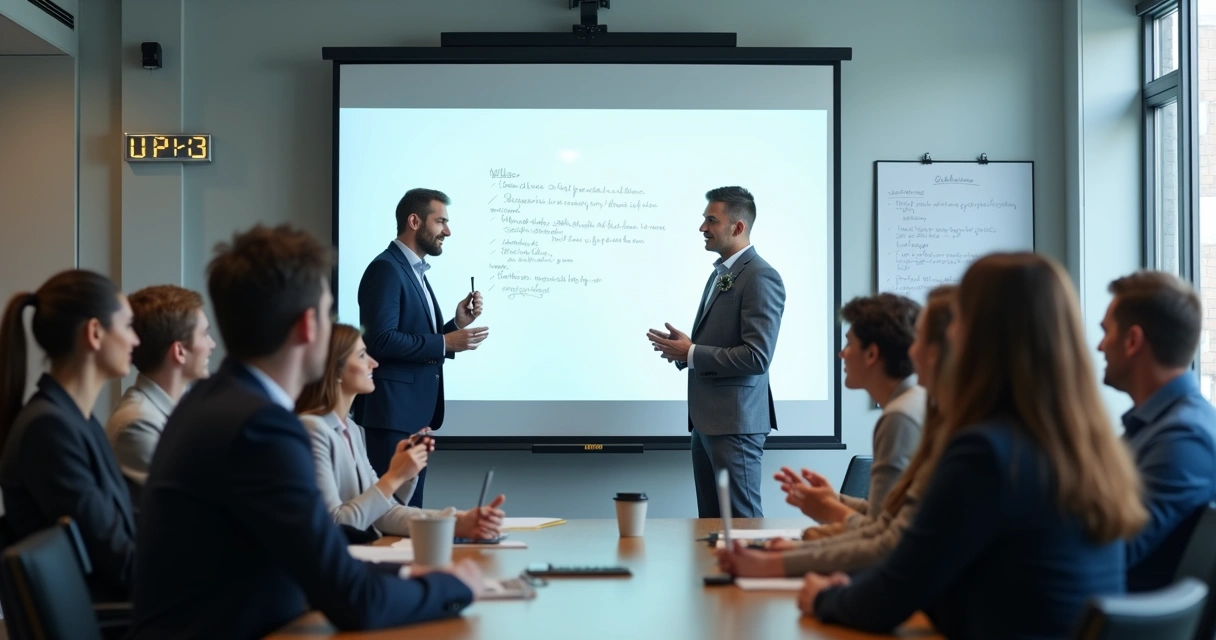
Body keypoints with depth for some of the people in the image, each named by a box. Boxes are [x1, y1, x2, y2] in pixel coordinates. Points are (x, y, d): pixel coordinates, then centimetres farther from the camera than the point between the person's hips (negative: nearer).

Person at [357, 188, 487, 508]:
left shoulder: (415, 272, 19)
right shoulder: (386, 269, -12)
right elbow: (381, 340, -22)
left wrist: (457, 324, 5)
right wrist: (445, 343, -18)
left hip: (416, 411, 10)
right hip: (394, 410, -10)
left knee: (410, 508, 13)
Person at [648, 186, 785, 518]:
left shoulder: (760, 277, -14)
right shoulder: (720, 273, 17)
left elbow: (756, 356, -22)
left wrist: (691, 353, -16)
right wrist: (683, 348, 4)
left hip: (735, 422, -10)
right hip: (706, 419, 10)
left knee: (741, 521, -3)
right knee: (711, 521, 13)